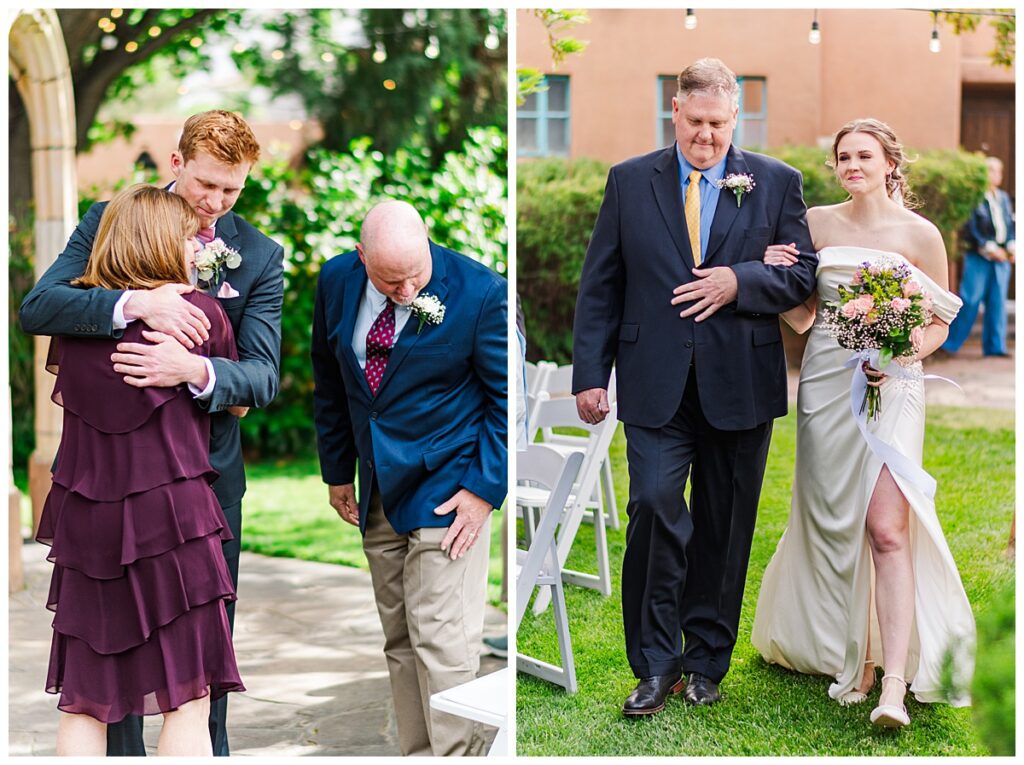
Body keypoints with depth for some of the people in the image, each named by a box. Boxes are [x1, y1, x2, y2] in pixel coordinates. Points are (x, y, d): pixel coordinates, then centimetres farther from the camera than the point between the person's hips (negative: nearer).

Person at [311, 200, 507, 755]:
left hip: (448, 491, -5)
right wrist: (337, 471, 16)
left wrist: (485, 488, -11)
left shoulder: (479, 291, -15)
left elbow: (506, 399, -6)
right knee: (399, 643, 9)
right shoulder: (335, 282, -1)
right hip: (378, 493, 5)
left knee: (442, 641, -10)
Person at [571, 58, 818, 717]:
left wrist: (740, 283, -12)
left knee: (724, 527, 7)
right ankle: (657, 664, 1)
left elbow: (804, 274, 6)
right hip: (656, 382, -1)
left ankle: (707, 661, 21)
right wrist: (590, 373, 1)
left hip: (739, 383, 1)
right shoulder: (630, 181, 7)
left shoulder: (776, 182, 6)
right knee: (655, 508, -12)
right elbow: (600, 285, 7)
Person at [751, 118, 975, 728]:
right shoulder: (816, 223, 7)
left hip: (891, 387, -3)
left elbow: (941, 323, 6)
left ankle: (895, 683, -16)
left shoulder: (920, 234, -1)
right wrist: (776, 274, -9)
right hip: (825, 383, 3)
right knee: (834, 523, 7)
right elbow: (803, 318, 9)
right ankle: (855, 658, 21)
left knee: (886, 528, -14)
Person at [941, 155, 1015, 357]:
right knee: (970, 300, -7)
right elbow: (972, 229, -12)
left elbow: (1011, 225, 14)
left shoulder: (1004, 198, 14)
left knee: (998, 301, 4)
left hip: (1001, 257, 6)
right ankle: (950, 342, 3)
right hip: (978, 257, -6)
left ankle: (994, 346, 8)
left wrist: (1012, 247, -1)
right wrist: (990, 249, -14)